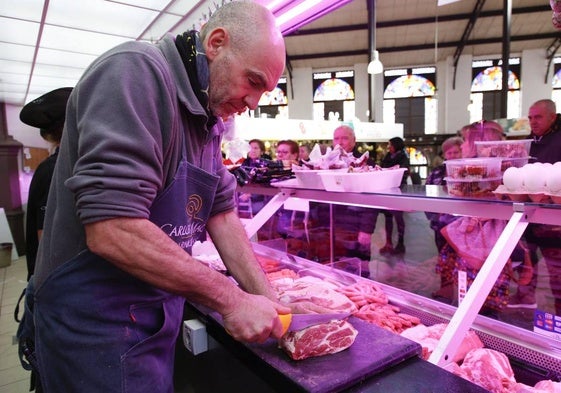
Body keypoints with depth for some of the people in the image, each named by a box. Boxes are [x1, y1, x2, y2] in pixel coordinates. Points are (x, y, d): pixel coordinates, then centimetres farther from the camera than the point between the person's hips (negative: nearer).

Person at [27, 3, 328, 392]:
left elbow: (221, 212, 6)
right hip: (96, 320, -8)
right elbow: (112, 233, -30)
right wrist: (231, 300, -22)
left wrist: (268, 299, 0)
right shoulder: (136, 72, -21)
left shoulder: (206, 119, 6)